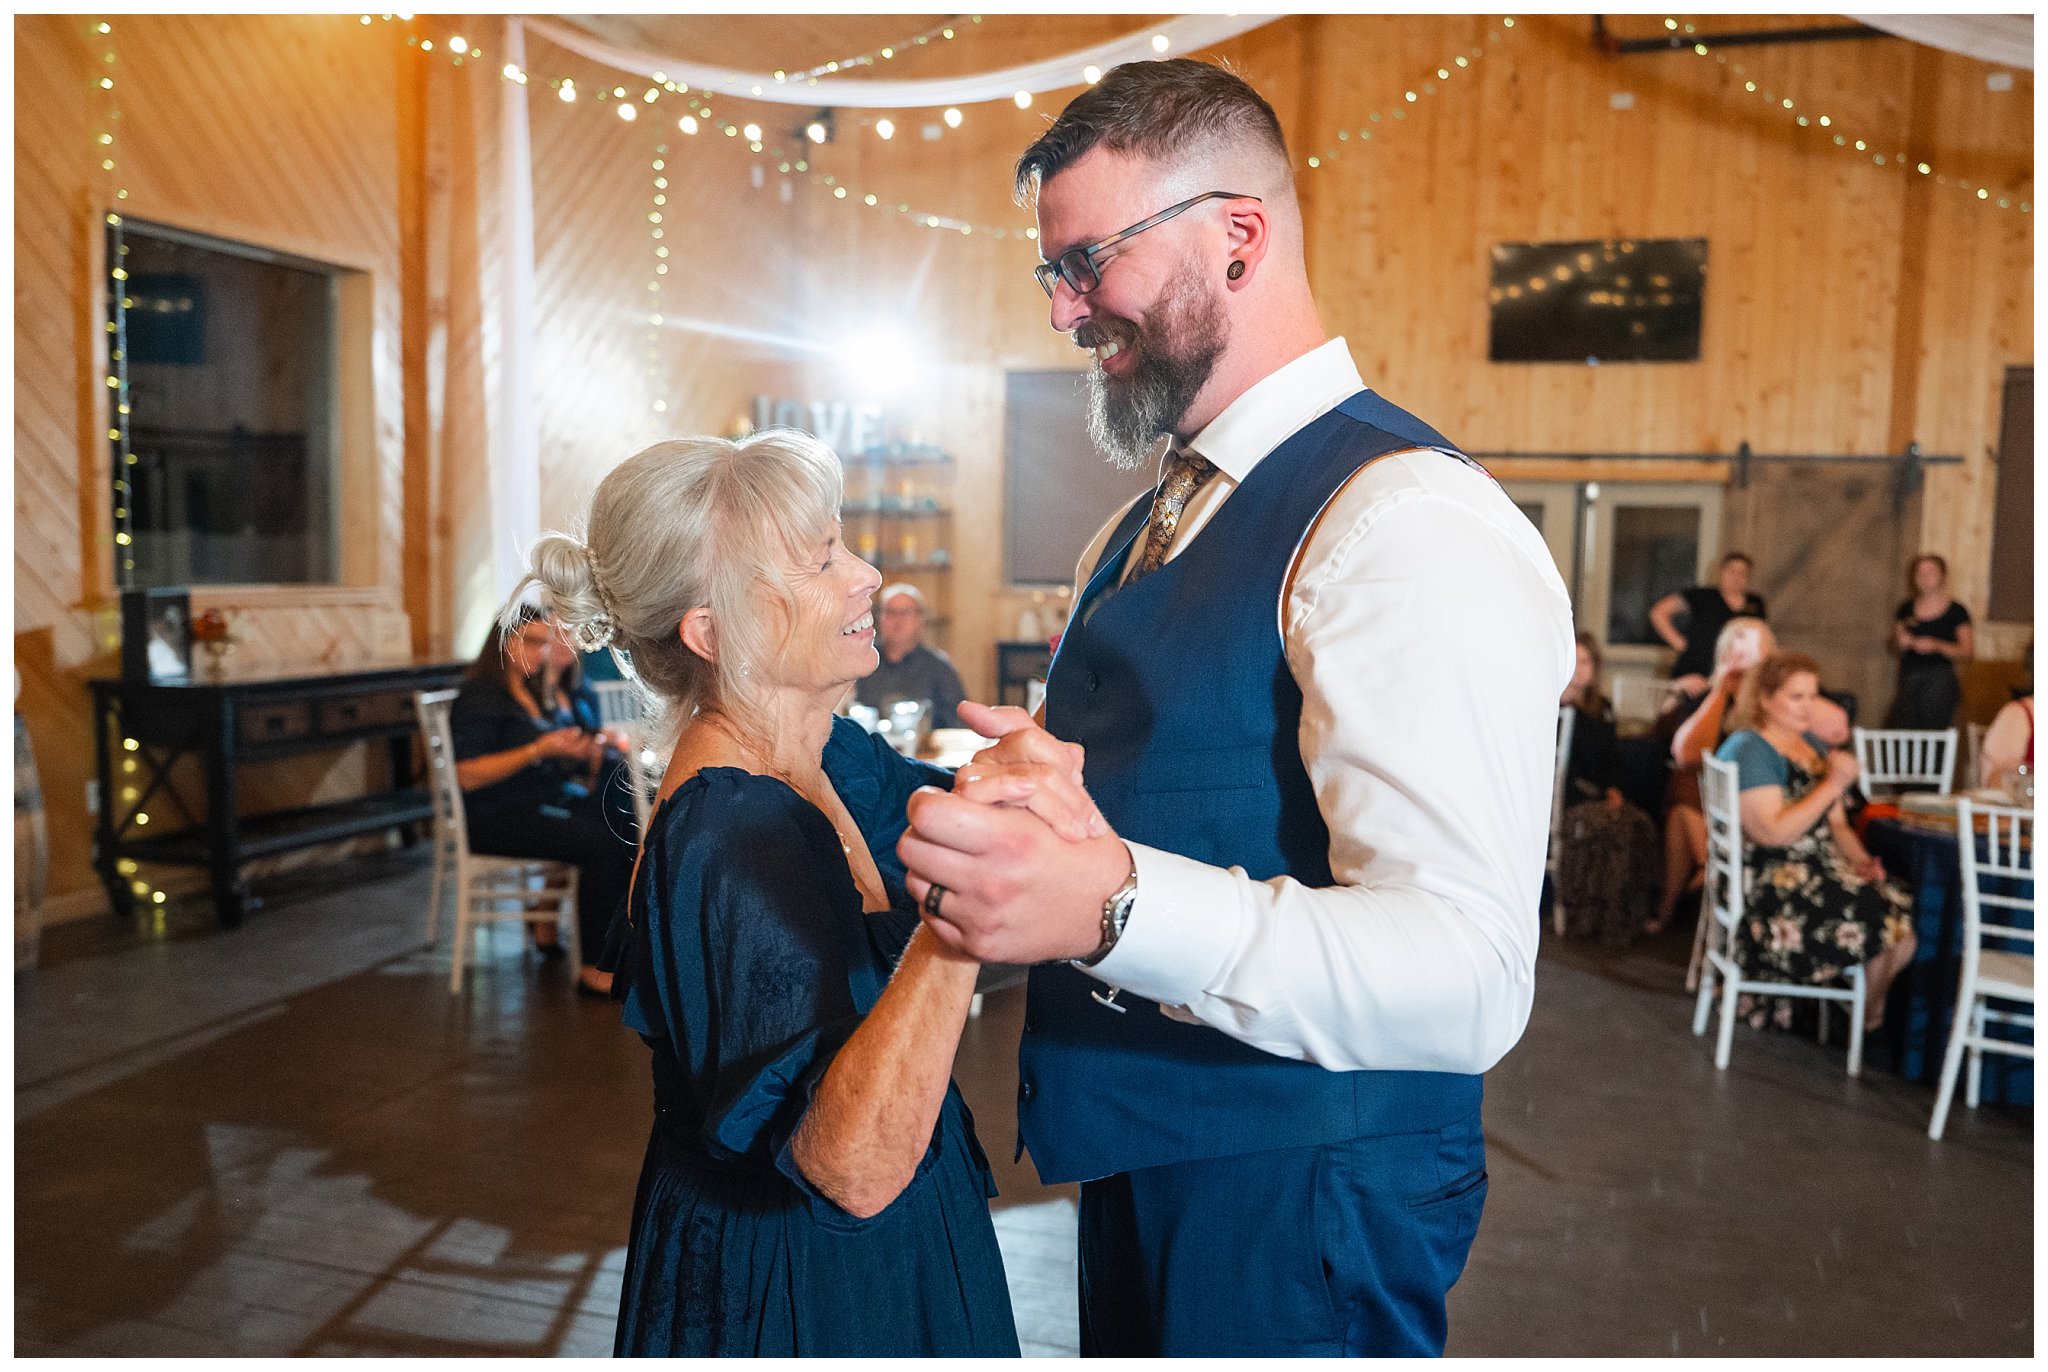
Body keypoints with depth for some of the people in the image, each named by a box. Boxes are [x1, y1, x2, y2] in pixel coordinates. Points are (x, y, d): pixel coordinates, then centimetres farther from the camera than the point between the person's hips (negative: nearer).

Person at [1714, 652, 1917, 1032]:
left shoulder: (1810, 744, 18)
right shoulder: (1748, 751, -11)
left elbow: (1834, 823, 21)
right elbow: (1773, 832, -20)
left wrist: (1859, 859, 1)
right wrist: (1832, 785, -18)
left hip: (1822, 872, 9)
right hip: (1771, 885, -9)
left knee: (1908, 907, -13)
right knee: (1889, 919, -18)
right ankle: (1871, 1017, 8)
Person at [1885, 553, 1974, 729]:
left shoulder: (1955, 611, 2)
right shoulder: (1906, 610, 13)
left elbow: (1968, 652, -2)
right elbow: (1892, 646, 20)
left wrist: (1936, 646, -15)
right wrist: (1900, 643, -3)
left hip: (1940, 680, -3)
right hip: (1908, 679, 4)